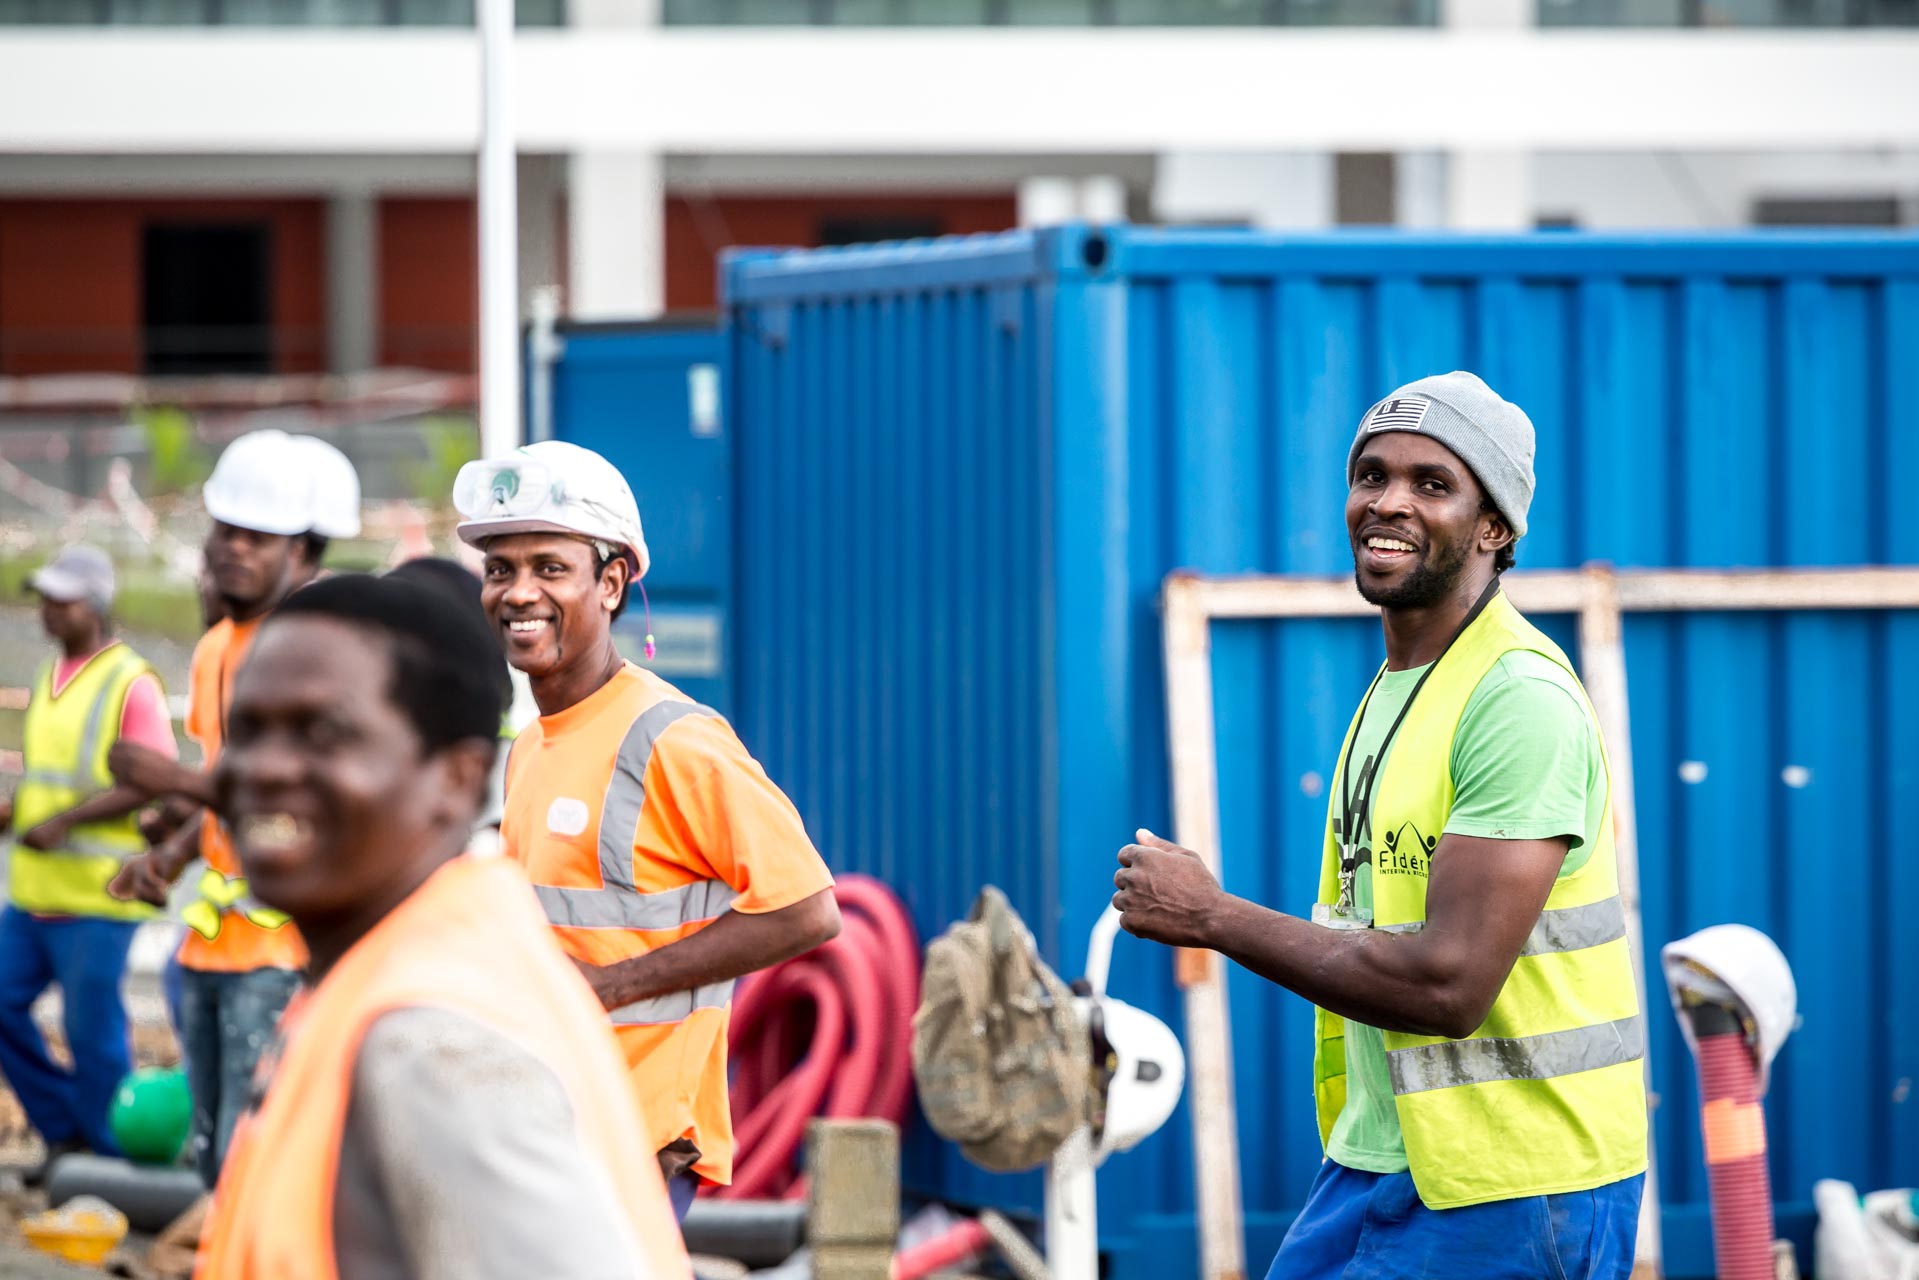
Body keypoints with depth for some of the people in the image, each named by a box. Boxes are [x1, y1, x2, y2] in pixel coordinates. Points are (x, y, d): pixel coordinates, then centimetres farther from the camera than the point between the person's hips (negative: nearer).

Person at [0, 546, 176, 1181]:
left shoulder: (131, 683, -11)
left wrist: (64, 820, -22)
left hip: (97, 895, -8)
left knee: (93, 1032, -3)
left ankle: (109, 1159, 10)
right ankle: (65, 1133, 20)